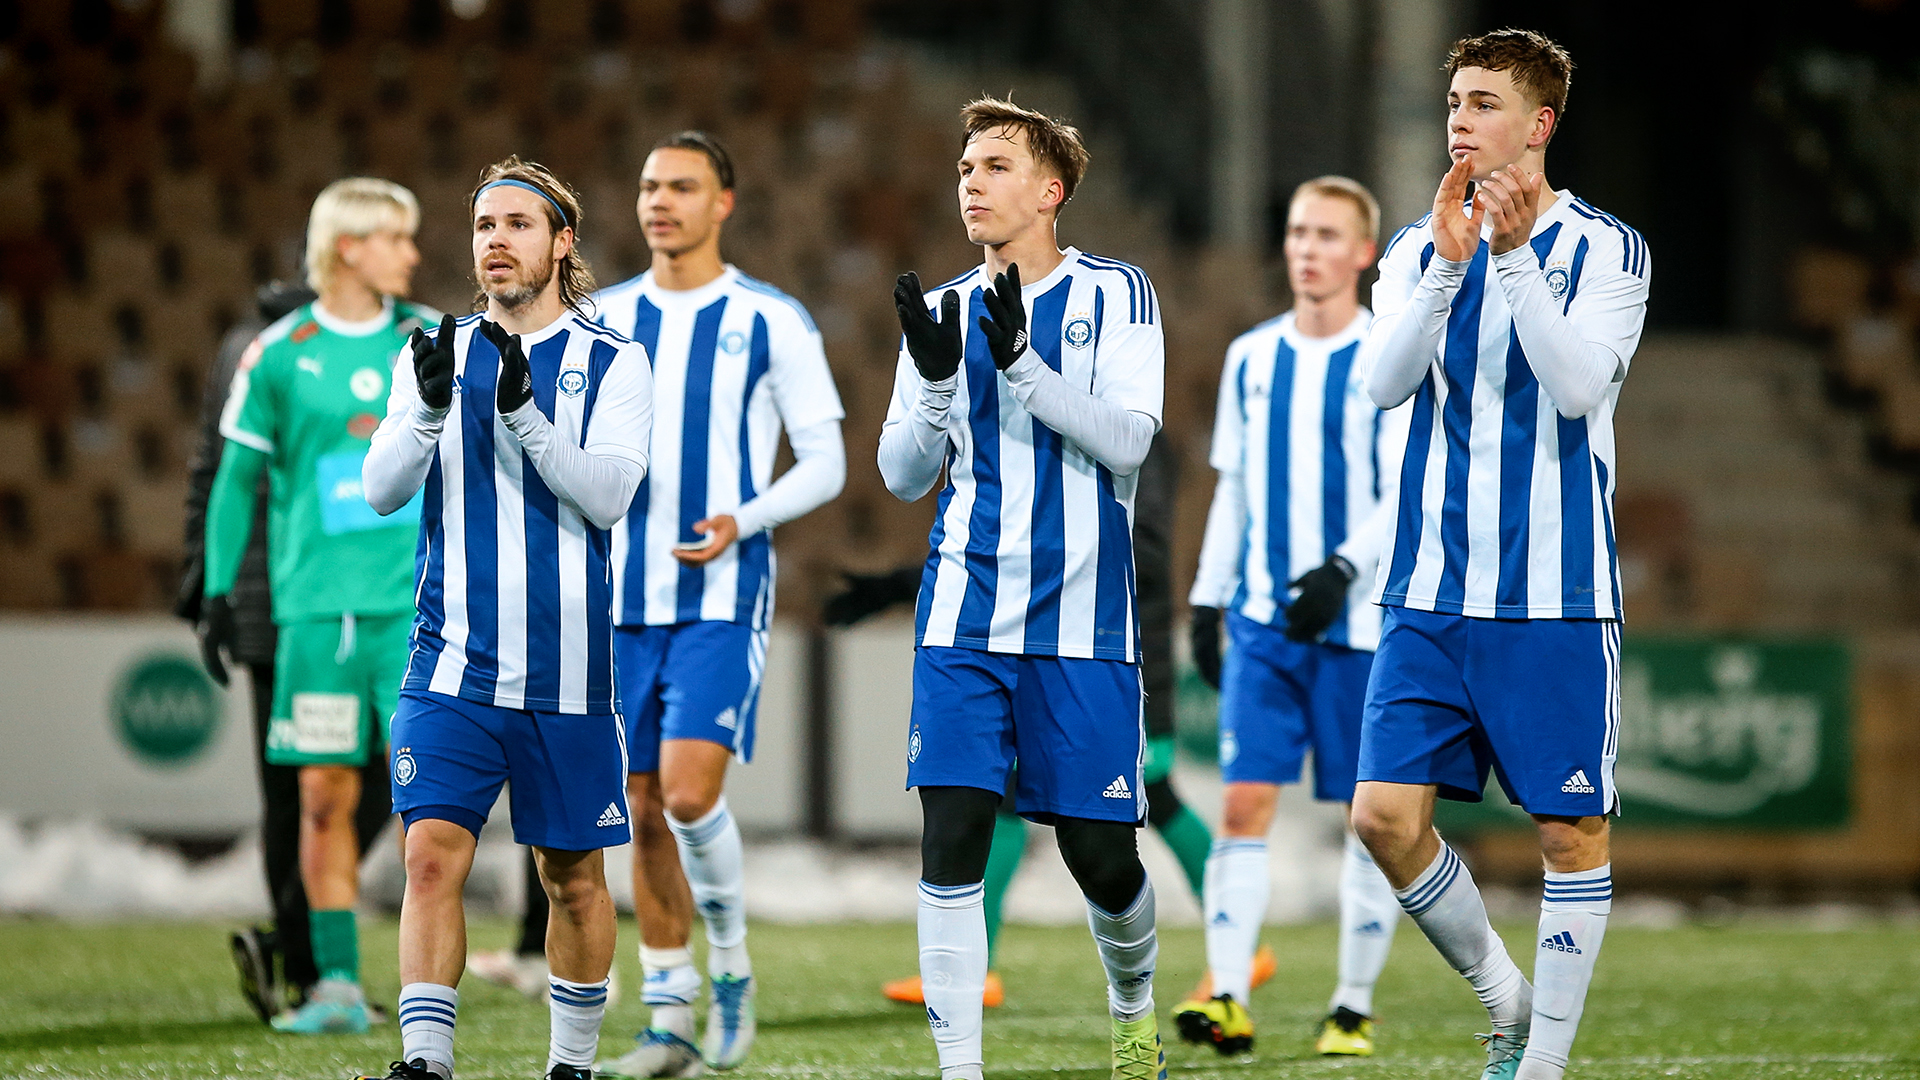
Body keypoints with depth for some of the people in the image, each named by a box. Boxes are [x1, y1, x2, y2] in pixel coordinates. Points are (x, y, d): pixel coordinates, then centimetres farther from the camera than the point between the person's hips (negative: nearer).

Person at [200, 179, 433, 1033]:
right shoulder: (278, 355, 2)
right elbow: (238, 477, 8)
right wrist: (218, 591, 3)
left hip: (419, 599, 0)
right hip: (317, 601, 0)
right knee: (325, 793, 0)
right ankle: (337, 985, 6)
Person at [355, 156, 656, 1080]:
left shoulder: (613, 365, 2)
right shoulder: (435, 356, 8)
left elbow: (607, 494, -12)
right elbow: (382, 490, -4)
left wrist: (524, 411, -25)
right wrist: (429, 407, -23)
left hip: (568, 668, -1)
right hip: (453, 665, 1)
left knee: (574, 877, 8)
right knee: (432, 853, -13)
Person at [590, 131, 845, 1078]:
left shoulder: (772, 322, -1)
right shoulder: (604, 319, 10)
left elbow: (825, 465, -1)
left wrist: (742, 521, -15)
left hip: (723, 595, -4)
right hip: (627, 598, 4)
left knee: (689, 790, -18)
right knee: (645, 810, 4)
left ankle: (732, 966, 4)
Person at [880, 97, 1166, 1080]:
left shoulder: (1114, 294, 1)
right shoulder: (945, 311, 11)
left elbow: (1128, 438, -11)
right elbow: (902, 476, 9)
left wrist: (1021, 362, -22)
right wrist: (935, 379, -9)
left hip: (1081, 619, -2)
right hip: (963, 616, 2)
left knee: (1100, 853, 1)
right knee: (952, 836, -11)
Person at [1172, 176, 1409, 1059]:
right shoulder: (1251, 358, 11)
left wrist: (1343, 569, -24)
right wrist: (1207, 598, 12)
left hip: (1362, 623, -3)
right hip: (1263, 622, 3)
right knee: (1244, 802, -9)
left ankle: (1354, 1007, 12)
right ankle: (1227, 998, -15)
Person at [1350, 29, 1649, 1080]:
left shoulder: (1605, 248, -1)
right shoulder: (1418, 247, 9)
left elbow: (1580, 383, -16)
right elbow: (1383, 379, -6)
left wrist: (1518, 252, -24)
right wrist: (1448, 261, -17)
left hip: (1555, 596, -3)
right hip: (1430, 590, 3)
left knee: (1571, 831, -1)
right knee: (1385, 815, -6)